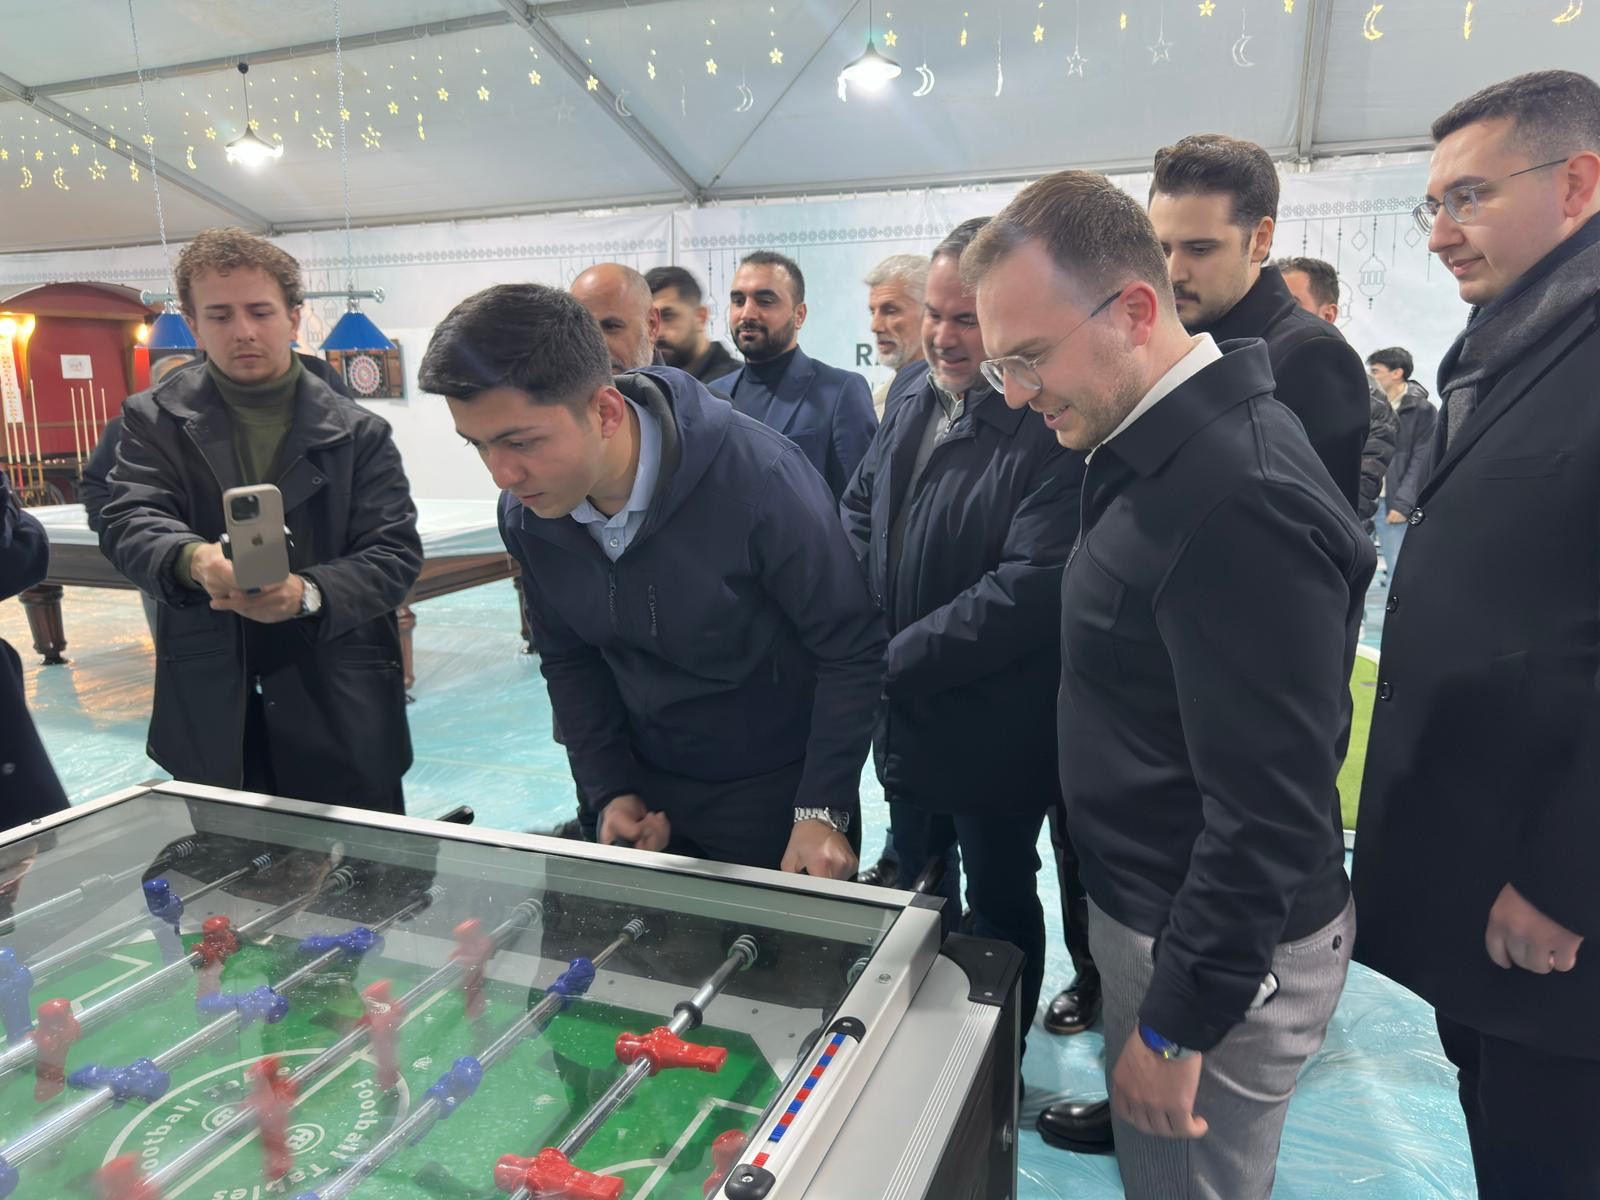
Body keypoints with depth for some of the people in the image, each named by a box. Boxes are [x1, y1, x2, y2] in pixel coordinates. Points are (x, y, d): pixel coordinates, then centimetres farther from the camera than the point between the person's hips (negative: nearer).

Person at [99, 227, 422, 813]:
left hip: (339, 706, -1)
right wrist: (194, 558, -31)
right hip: (210, 705, 1)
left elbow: (395, 551, -6)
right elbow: (127, 521, -8)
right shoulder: (155, 418, 5)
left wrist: (308, 592, -25)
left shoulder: (358, 431, 0)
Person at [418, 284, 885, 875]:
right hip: (649, 796, 5)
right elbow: (567, 659, 4)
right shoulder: (524, 512, -10)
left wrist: (824, 810, -19)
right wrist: (610, 792, -3)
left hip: (780, 794, -4)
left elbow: (851, 649, -19)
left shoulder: (760, 478, -27)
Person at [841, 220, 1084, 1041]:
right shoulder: (913, 410, 4)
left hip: (995, 736, -7)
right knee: (917, 890, 24)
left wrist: (895, 660, -20)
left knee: (999, 904, 14)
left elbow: (1029, 592, -28)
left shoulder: (1054, 430, -22)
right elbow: (857, 511, 13)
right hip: (906, 720, 8)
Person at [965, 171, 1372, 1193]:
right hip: (1153, 907, 8)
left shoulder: (1239, 498, -28)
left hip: (1221, 954, -8)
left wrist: (1178, 1023, -16)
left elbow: (1271, 811, -26)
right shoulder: (1169, 446, 2)